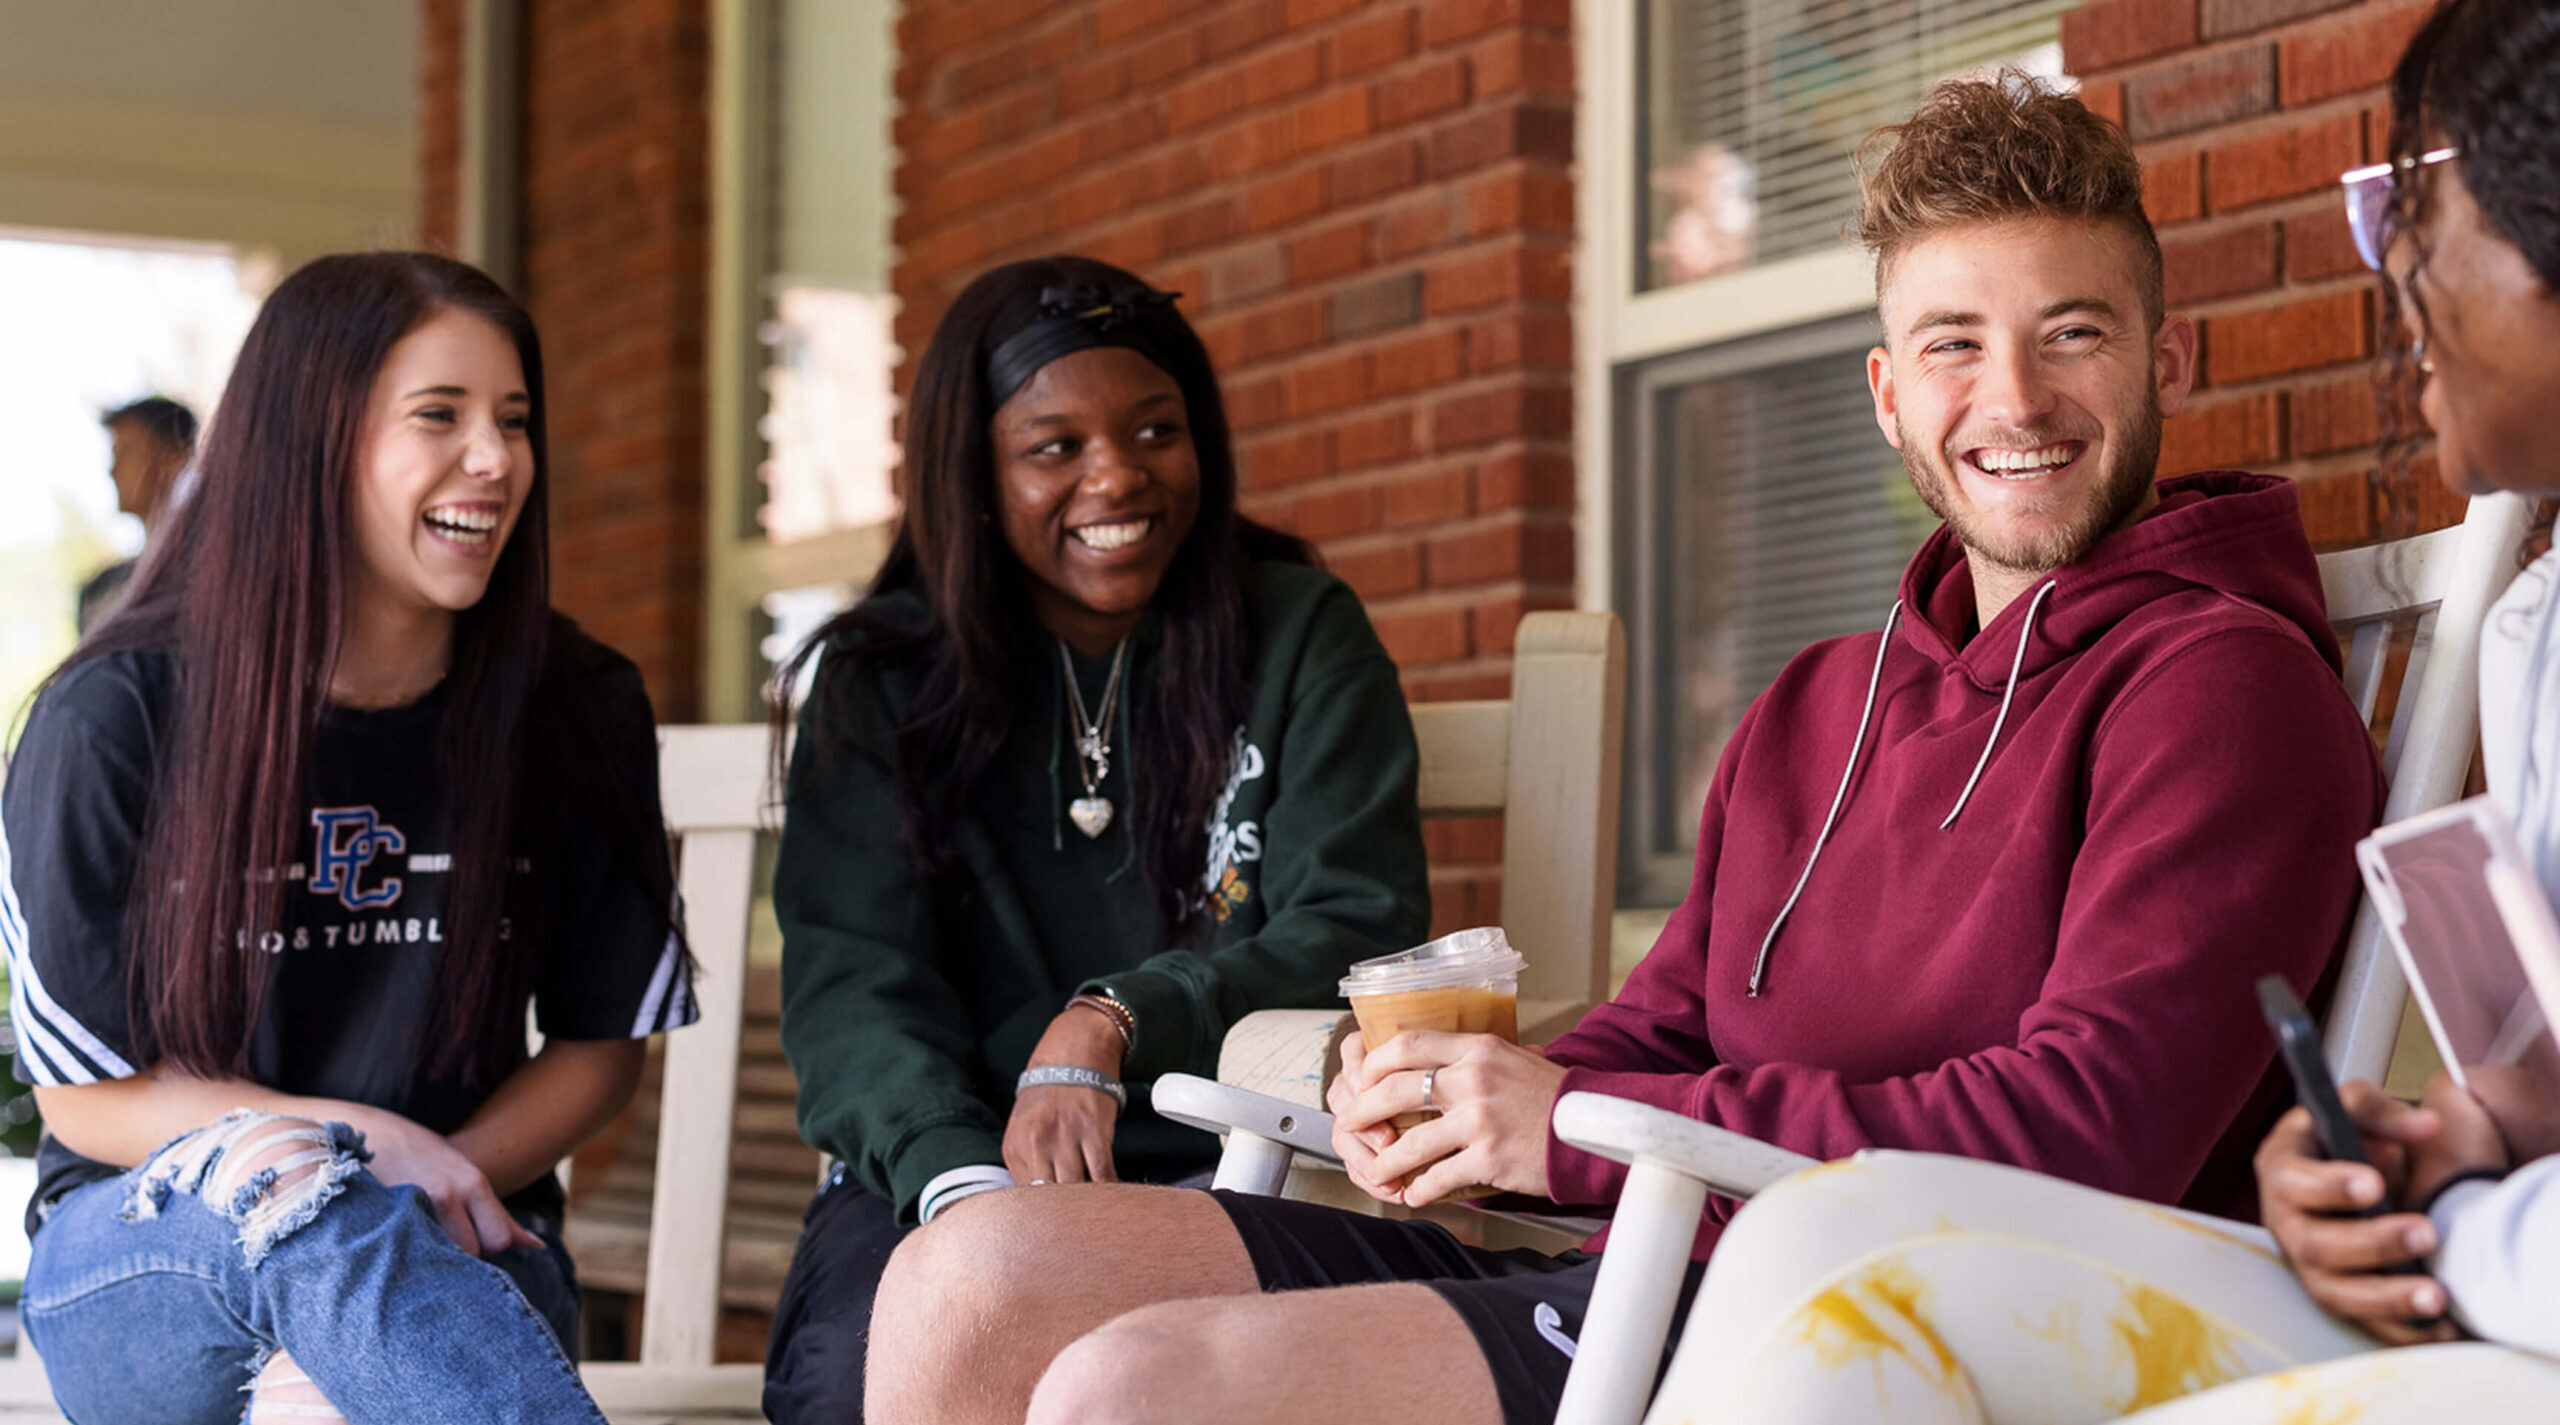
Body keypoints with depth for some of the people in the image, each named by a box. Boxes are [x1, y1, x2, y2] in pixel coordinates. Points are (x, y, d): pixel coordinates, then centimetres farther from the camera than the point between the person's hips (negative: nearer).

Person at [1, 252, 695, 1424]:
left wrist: (438, 1180, -10)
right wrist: (359, 1150, -15)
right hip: (135, 1260, -1)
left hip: (452, 1253, 2)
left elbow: (602, 1044, 10)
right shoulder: (115, 719, -5)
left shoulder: (578, 713, 3)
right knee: (293, 1183, -40)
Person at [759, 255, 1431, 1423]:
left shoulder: (1300, 639, 7)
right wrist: (968, 1187, -23)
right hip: (947, 1169, 1)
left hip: (1224, 1167, -1)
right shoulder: (882, 680, 9)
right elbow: (850, 986, -2)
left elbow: (1357, 930, -4)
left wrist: (1116, 1023, -22)